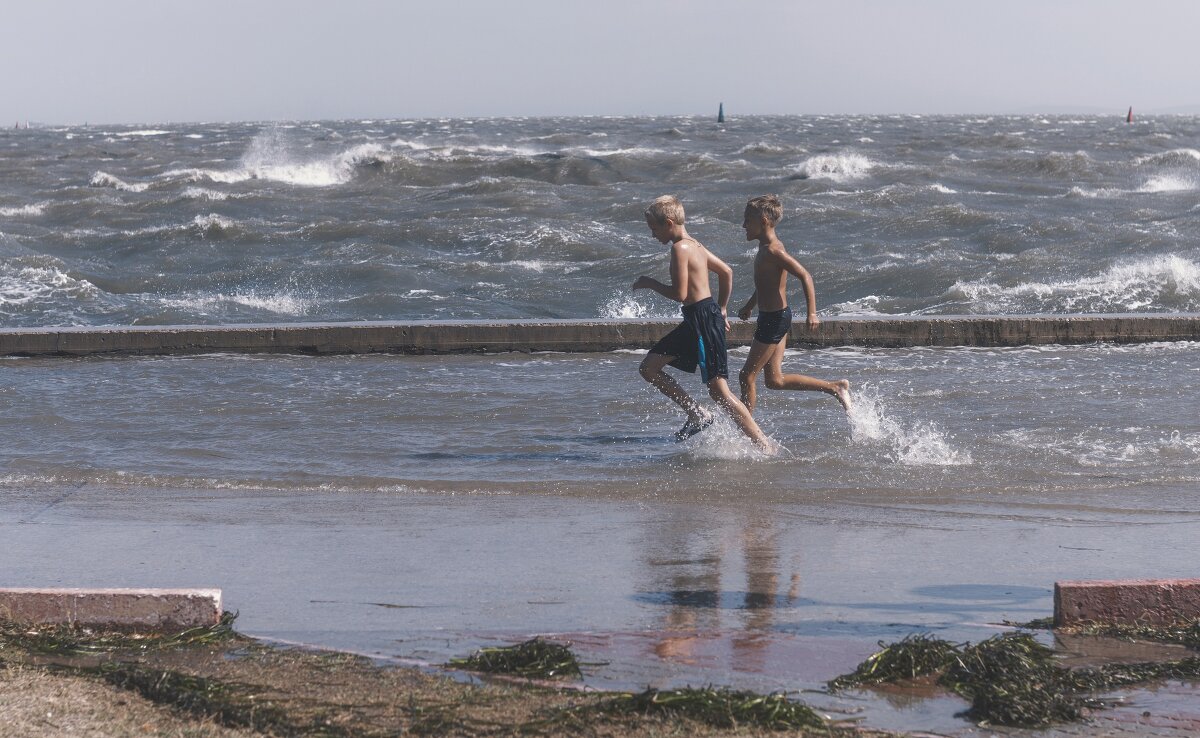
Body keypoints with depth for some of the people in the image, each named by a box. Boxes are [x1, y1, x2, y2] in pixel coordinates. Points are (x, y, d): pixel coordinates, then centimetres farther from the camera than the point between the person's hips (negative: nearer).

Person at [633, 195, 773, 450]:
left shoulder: (680, 248, -14)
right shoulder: (695, 245, 14)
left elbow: (679, 293, -20)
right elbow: (726, 272, 23)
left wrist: (650, 284, -5)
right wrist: (721, 310, 27)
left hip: (702, 319, -10)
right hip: (694, 320, 10)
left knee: (719, 391, -9)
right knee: (649, 368, 13)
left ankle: (765, 446, -7)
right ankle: (697, 414, 14)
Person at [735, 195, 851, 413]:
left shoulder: (773, 251, -19)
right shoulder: (766, 247, 11)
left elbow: (805, 276, -26)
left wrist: (812, 313, -32)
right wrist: (749, 306, 38)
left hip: (774, 320, -10)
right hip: (774, 318, 10)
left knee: (747, 376, -1)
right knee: (775, 380, 12)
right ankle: (835, 388, 14)